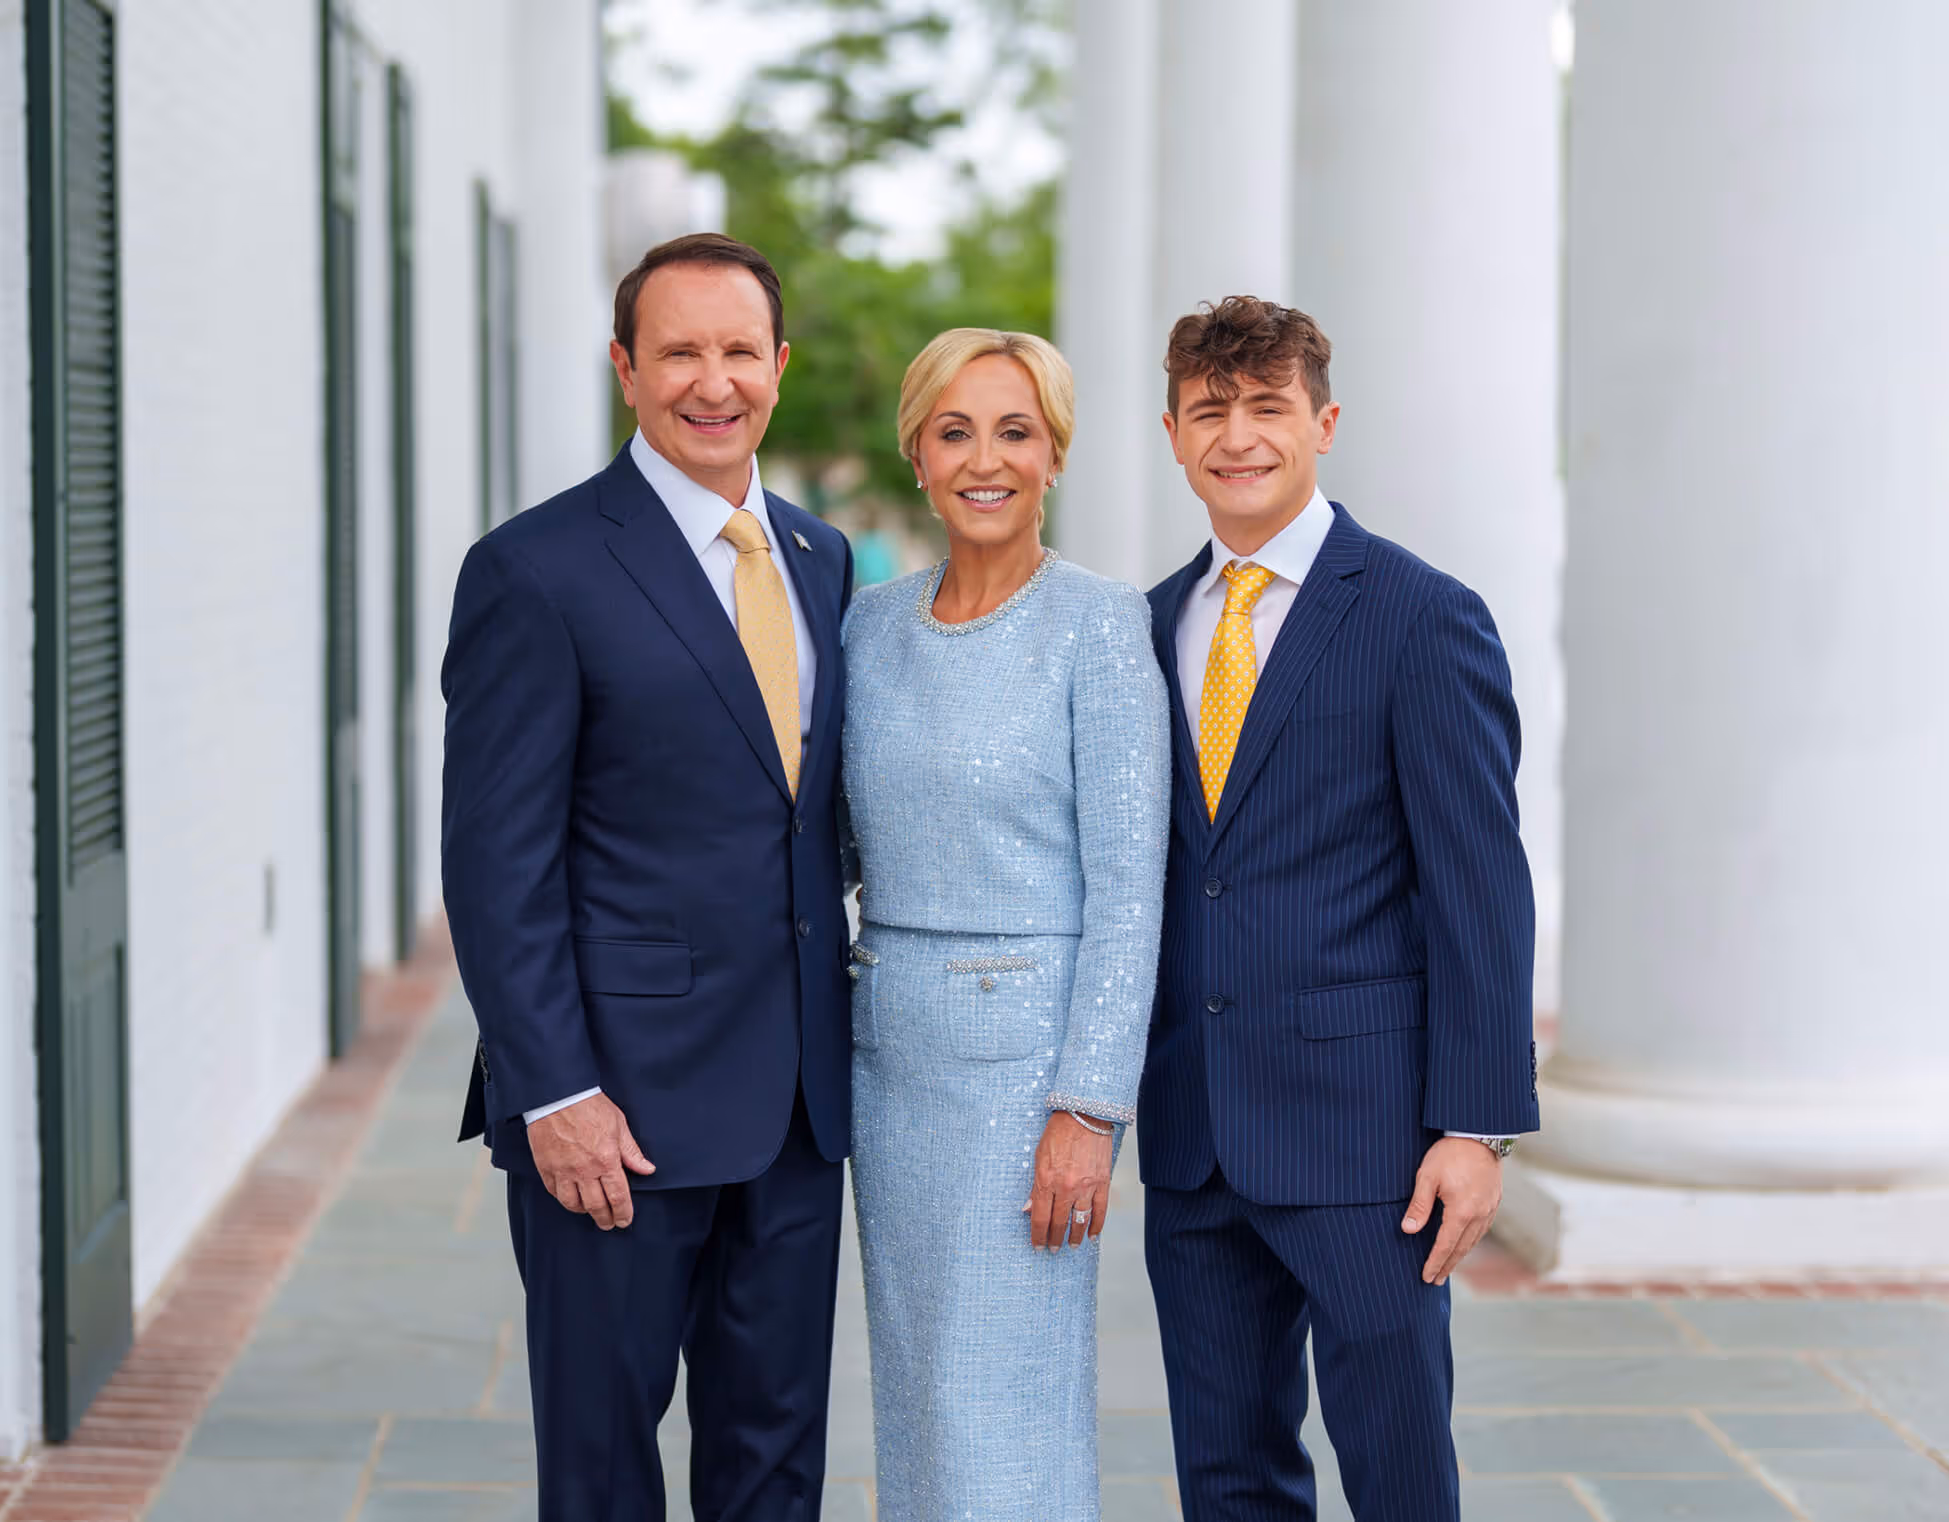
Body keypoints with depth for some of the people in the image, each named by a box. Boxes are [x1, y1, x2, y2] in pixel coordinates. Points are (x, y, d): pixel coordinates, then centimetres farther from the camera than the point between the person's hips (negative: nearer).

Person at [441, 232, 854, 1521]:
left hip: (797, 1096, 6)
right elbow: (498, 860, -11)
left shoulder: (823, 560, 12)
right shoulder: (538, 571, -9)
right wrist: (554, 1092, -16)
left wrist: (843, 1039, 12)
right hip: (621, 1094, -6)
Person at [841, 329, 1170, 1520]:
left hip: (1025, 1049, -6)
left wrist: (1088, 1109, -17)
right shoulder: (875, 628, 9)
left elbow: (1127, 884, -12)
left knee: (1006, 1411, -5)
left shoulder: (1101, 626, -8)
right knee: (918, 1398, 11)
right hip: (890, 1050, 6)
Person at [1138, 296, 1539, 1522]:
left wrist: (1478, 1125, -13)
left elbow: (1481, 884, -8)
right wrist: (1122, 1095, 10)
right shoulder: (1153, 626, 12)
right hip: (1194, 1134, 5)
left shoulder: (1423, 618, -5)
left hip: (1359, 1129, -5)